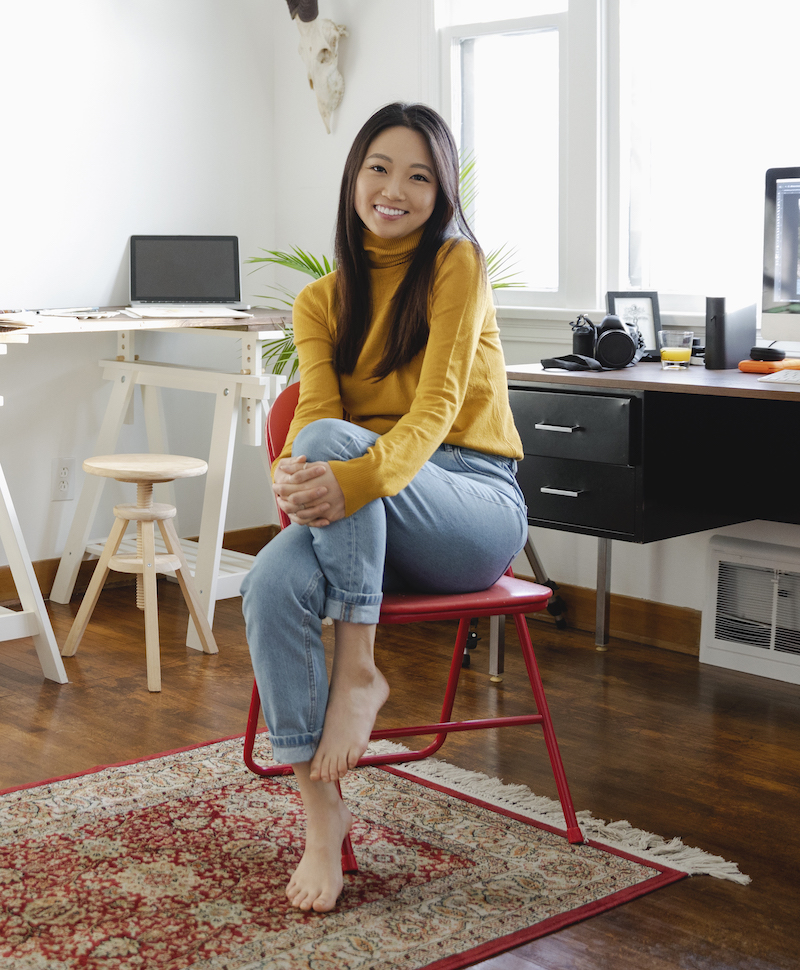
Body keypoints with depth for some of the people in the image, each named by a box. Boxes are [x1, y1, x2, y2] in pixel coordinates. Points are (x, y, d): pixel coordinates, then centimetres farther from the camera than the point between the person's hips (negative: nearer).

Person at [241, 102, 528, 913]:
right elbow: (313, 413, -5)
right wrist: (294, 476, -30)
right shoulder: (320, 301, 10)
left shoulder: (457, 264, -4)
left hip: (474, 502, -4)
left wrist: (354, 475, -37)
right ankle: (320, 812, -22)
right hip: (367, 526, 4)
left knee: (337, 441, -33)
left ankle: (358, 671, -24)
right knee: (271, 584, -29)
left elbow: (437, 407, -17)